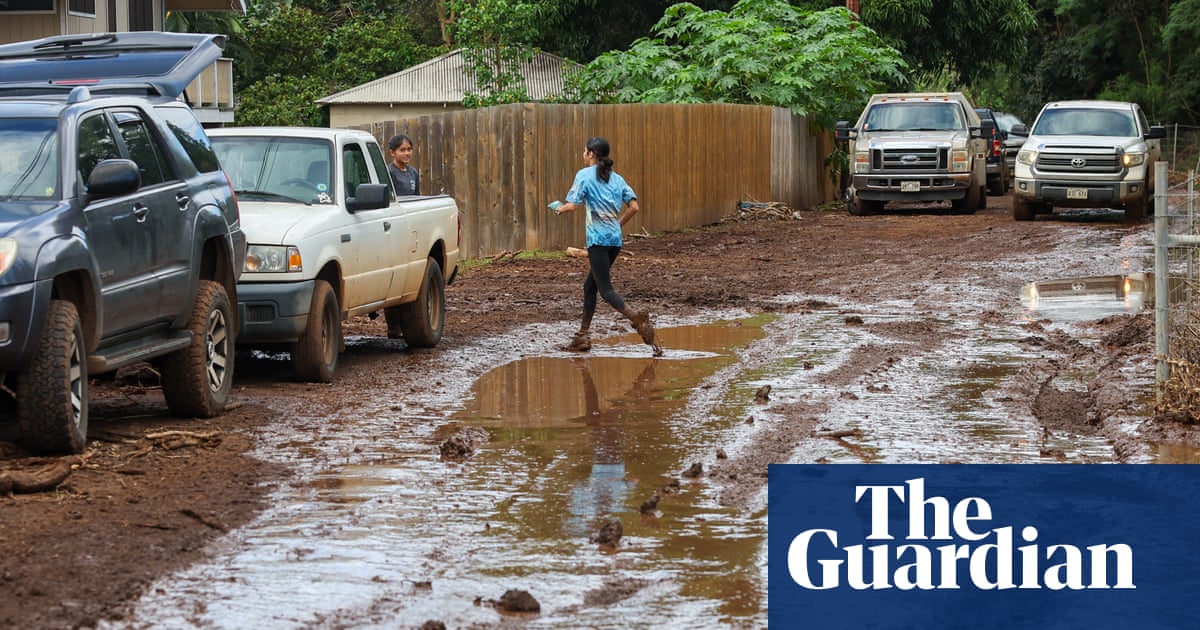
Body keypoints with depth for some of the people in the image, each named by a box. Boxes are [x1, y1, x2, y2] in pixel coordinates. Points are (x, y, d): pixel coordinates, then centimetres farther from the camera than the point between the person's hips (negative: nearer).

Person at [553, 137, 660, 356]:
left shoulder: (584, 175, -4)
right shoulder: (616, 178, 13)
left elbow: (573, 205, -12)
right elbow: (634, 207, 6)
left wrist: (560, 209, 10)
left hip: (598, 238, -7)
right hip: (615, 239, 7)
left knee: (605, 289, -9)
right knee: (590, 286, 16)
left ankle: (637, 319, -32)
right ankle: (582, 336, 19)